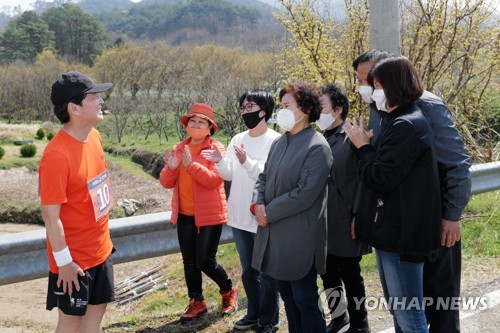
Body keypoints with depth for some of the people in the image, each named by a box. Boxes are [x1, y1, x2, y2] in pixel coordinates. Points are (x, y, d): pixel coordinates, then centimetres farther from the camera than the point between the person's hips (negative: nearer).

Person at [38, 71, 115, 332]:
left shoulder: (94, 136, 0)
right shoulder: (57, 155, -26)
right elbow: (50, 215, -23)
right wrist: (63, 262, -18)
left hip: (99, 249, 8)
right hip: (73, 258, -8)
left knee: (97, 309, 17)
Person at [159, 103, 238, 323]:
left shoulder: (215, 148, -9)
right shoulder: (179, 148, 7)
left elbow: (215, 180, -22)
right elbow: (167, 183, 4)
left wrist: (191, 164, -31)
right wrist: (171, 168, -17)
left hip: (209, 215, -5)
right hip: (185, 215, 6)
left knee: (205, 262, -2)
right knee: (189, 262, 11)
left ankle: (229, 292, 24)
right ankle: (197, 303, 26)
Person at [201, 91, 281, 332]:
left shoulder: (275, 141, -12)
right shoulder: (237, 139, 8)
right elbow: (230, 175, 9)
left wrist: (247, 162, -31)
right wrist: (220, 162, -10)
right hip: (239, 217, 7)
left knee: (267, 273, 6)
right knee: (248, 271, 19)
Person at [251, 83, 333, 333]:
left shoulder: (317, 147, -15)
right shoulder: (279, 142, 11)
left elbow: (305, 193, -21)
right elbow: (264, 177, 14)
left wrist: (269, 212, -16)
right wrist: (257, 204, -7)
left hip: (300, 237, -8)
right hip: (275, 233, 8)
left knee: (305, 300, 2)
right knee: (288, 298, 18)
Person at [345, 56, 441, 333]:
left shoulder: (406, 126, -18)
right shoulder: (400, 122, 15)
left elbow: (380, 178, -20)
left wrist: (363, 147, -6)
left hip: (402, 235, -11)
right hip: (392, 231, 11)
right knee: (397, 310, 20)